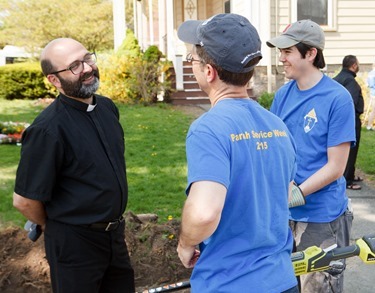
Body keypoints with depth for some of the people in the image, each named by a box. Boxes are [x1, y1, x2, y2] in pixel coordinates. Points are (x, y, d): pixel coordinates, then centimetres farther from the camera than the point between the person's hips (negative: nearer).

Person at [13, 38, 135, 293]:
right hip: (75, 243, -7)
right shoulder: (48, 130, -23)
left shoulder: (107, 107, 0)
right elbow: (24, 200, -17)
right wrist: (56, 230, 0)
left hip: (115, 232, 7)